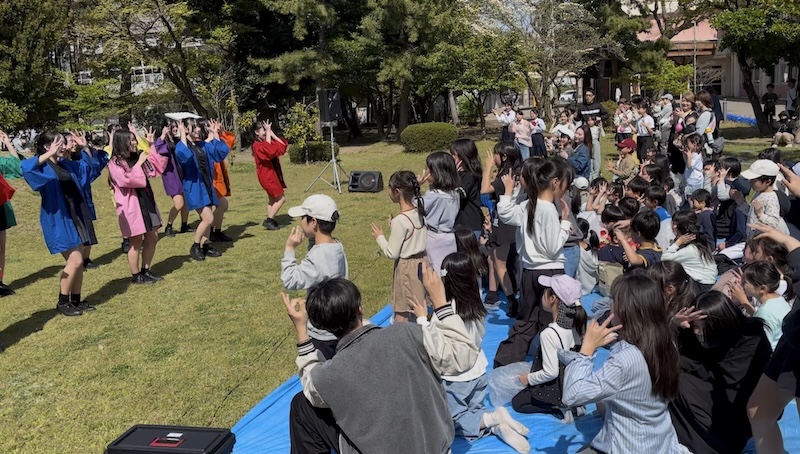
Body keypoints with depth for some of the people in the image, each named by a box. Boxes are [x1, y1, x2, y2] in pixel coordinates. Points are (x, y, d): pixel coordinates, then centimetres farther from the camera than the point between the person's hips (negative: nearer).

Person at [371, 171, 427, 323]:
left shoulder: (400, 220, -23)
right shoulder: (419, 211, -1)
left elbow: (392, 253, -18)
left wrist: (380, 237, -3)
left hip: (406, 267, -8)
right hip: (422, 262, 8)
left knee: (401, 314, 4)